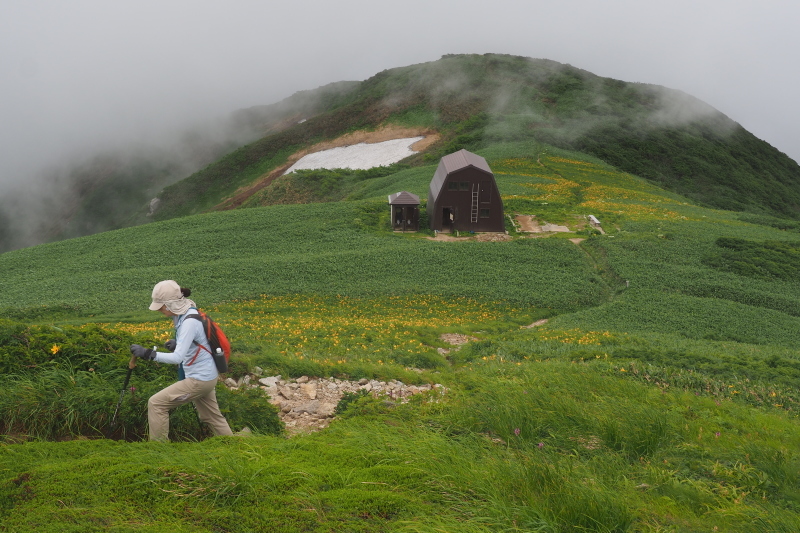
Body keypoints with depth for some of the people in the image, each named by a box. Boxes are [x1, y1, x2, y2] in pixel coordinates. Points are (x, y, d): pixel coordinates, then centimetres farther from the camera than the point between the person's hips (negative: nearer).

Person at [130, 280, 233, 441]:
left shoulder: (189, 322, -25)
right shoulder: (182, 315, 4)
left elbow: (178, 357, -32)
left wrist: (147, 353, -35)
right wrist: (177, 343, 3)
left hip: (199, 380, -10)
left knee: (156, 403, -6)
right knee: (212, 417, 22)